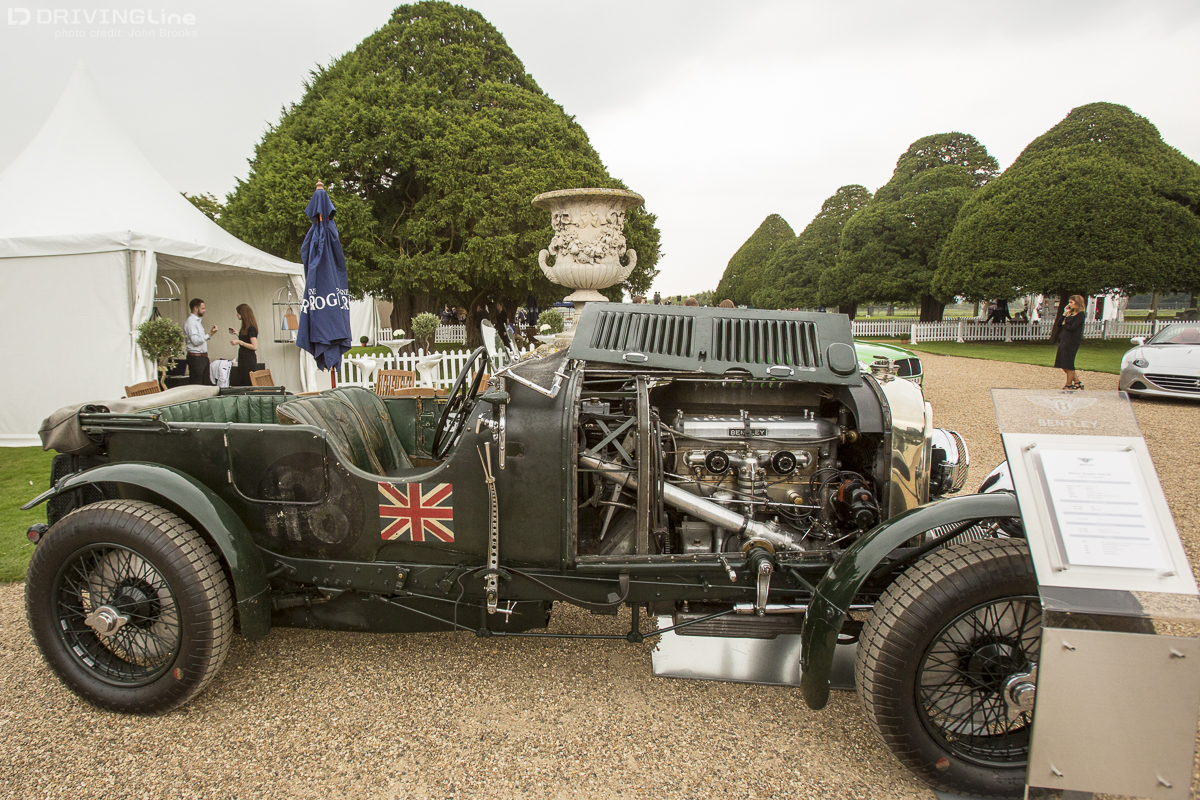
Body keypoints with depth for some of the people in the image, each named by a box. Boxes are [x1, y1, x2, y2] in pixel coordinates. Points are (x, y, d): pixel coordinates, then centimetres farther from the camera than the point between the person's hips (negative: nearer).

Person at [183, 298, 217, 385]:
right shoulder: (190, 322, -13)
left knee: (204, 384, 10)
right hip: (196, 357, -10)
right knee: (195, 387, -7)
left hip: (203, 357, 10)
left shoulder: (197, 321, 17)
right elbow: (195, 341, -21)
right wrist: (209, 334, -23)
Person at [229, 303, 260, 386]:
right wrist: (237, 334, 20)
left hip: (249, 360, -10)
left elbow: (254, 347, -20)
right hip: (243, 359, 10)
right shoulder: (245, 327, 13)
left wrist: (240, 342, -17)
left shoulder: (251, 328, -15)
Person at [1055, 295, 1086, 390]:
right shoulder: (1071, 313, 16)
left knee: (1068, 364, -2)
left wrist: (1064, 325, 2)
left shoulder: (1081, 314, -8)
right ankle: (1077, 382, 20)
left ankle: (1068, 385, 7)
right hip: (1064, 340, 9)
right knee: (1063, 365, 9)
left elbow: (1072, 328, -16)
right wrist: (1065, 313, 4)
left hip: (1072, 342, -9)